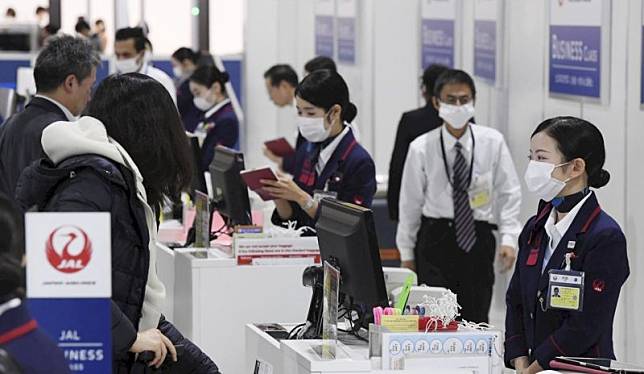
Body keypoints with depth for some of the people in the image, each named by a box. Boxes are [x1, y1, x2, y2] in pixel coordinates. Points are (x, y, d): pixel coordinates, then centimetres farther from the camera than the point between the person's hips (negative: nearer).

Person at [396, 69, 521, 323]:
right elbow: (410, 202, 5)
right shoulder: (421, 148, -4)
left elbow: (509, 193, 3)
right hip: (436, 239, -1)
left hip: (478, 238, 1)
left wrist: (509, 238, -7)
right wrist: (407, 252, 9)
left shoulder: (493, 142, -3)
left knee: (476, 319, 2)